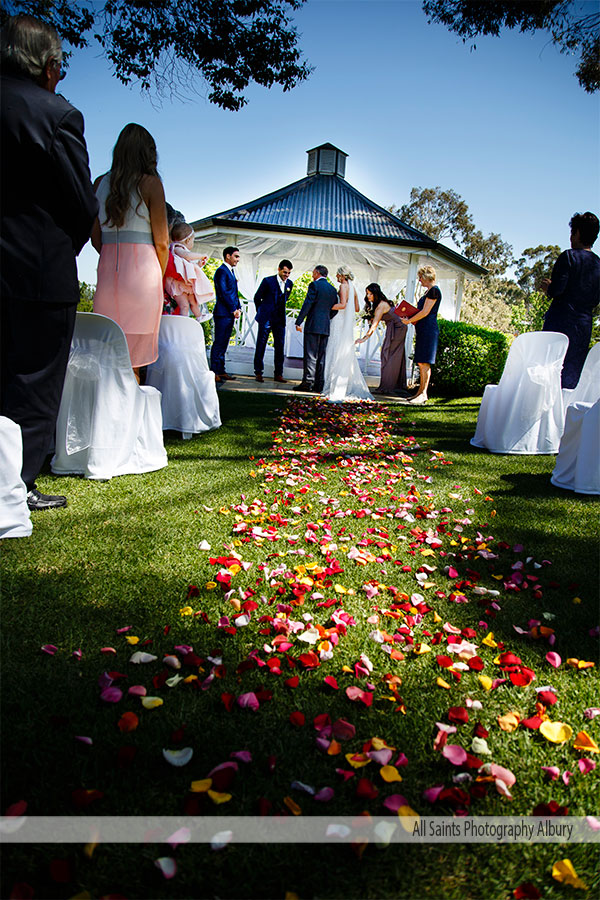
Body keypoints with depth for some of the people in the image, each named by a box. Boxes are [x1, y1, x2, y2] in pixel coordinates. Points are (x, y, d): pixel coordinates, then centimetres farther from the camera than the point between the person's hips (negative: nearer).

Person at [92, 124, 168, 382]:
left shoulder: (100, 183, 12)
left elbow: (96, 237, 13)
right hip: (142, 268, -4)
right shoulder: (150, 183, -1)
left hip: (107, 269, 5)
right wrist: (159, 278, 12)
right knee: (132, 360, -1)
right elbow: (161, 242, -2)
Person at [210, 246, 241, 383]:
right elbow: (223, 293, -17)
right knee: (219, 343, -7)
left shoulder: (231, 271, 20)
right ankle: (214, 373, -5)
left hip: (230, 313, 9)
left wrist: (238, 308, 9)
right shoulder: (221, 271, -10)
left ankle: (221, 371, 15)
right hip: (223, 313, -9)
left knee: (224, 343, 11)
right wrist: (234, 309, -15)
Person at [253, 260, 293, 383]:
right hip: (266, 318, -4)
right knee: (261, 344, 1)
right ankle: (258, 372, 10)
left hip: (280, 319, 4)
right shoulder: (268, 281, -8)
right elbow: (257, 297, 2)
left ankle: (278, 374, 8)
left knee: (280, 346, 3)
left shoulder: (289, 284, 7)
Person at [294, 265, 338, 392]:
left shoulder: (314, 285, -6)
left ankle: (307, 382, -8)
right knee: (321, 356, 8)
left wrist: (298, 322, -10)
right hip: (326, 327, 6)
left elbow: (307, 304, -12)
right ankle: (319, 385, 8)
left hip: (313, 325, -6)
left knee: (310, 355, -6)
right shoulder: (333, 289, 15)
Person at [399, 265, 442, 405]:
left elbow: (425, 312, -16)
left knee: (424, 362, -11)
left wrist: (409, 321, -9)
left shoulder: (434, 290, -10)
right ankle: (420, 392, 13)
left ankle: (423, 394, -10)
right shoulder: (429, 291, 21)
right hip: (423, 330, 10)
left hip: (428, 330, -10)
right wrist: (412, 319, 10)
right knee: (421, 362, 10)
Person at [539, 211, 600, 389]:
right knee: (571, 377, 8)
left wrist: (547, 287, 5)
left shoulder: (569, 256, -6)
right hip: (585, 324, 6)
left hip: (561, 320, -6)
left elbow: (557, 289, -15)